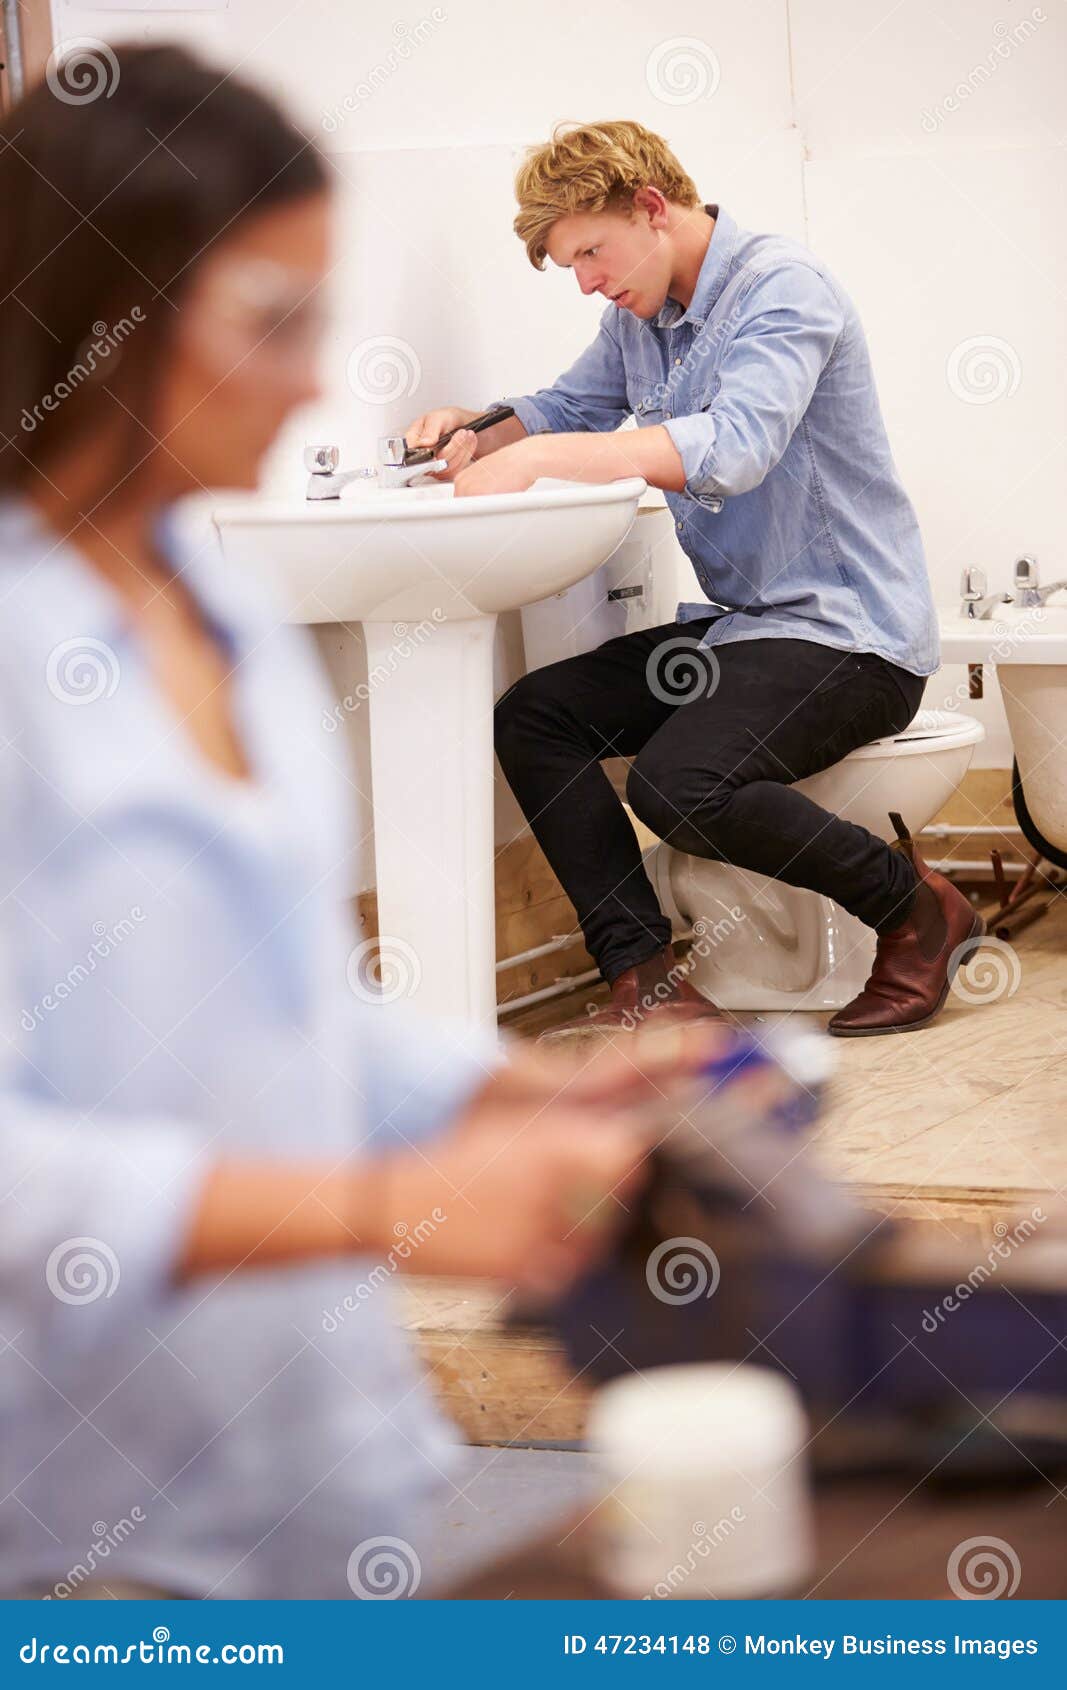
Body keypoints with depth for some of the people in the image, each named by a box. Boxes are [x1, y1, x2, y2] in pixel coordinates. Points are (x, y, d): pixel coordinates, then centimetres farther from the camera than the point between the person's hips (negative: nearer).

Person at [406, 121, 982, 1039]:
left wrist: (538, 458, -34)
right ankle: (647, 981, -11)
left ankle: (916, 906, -9)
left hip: (850, 634, -9)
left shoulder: (784, 284, -16)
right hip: (743, 621, 9)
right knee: (532, 717, -5)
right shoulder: (639, 315, 11)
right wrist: (481, 437, 2)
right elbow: (567, 408, 26)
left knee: (677, 780, -30)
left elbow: (737, 445, -31)